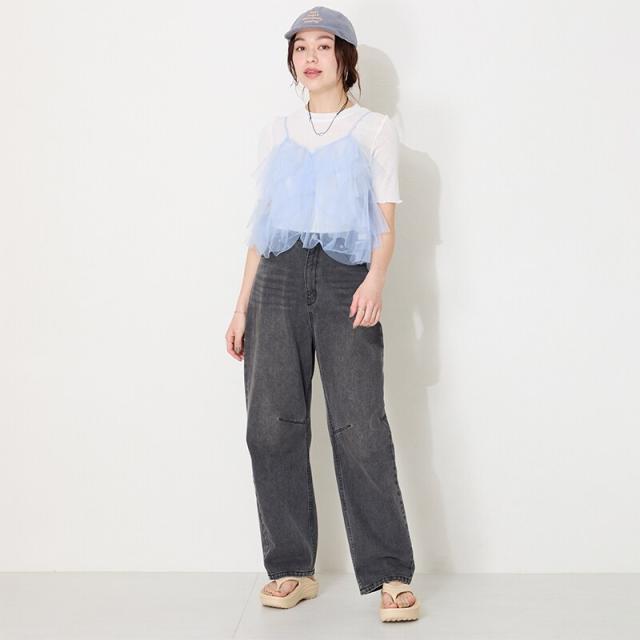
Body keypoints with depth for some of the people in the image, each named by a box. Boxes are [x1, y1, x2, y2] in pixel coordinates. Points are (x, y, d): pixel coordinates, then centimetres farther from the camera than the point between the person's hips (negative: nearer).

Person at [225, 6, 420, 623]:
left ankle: (390, 576, -7)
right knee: (272, 426, -3)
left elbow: (385, 222, 4)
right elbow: (260, 224, 18)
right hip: (278, 279, 3)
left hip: (345, 279, -3)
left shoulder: (374, 129, 12)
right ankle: (291, 569, 8)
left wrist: (376, 280, -15)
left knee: (359, 428, -13)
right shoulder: (277, 131, 20)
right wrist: (242, 306, 11)